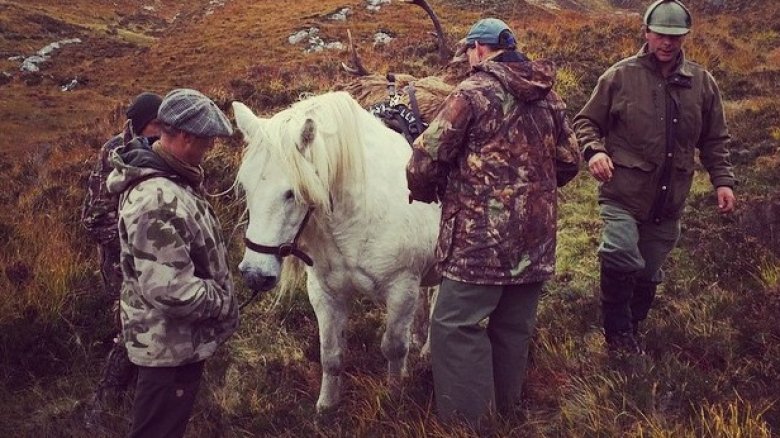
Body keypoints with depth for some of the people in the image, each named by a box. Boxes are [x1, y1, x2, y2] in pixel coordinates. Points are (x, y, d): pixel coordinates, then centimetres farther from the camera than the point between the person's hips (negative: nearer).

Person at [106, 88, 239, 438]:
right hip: (171, 344, -10)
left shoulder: (169, 179, 3)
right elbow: (171, 290, -34)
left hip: (178, 338, 10)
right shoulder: (159, 201, -32)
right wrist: (224, 303, -19)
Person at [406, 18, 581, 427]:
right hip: (537, 235, 7)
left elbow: (426, 157, -11)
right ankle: (505, 408, 29)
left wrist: (424, 190, 9)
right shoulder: (549, 97, 12)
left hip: (482, 236, -7)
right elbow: (569, 162, 18)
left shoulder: (472, 92, -9)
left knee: (456, 326, 1)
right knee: (514, 327, 17)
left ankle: (468, 419, 2)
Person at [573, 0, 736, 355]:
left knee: (649, 274, 14)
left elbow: (714, 140, 14)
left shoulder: (702, 82, 5)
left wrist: (722, 180, 3)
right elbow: (586, 122, 2)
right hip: (623, 192, -3)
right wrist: (593, 150, -18)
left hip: (669, 201, 4)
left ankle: (632, 333, 35)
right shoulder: (621, 75, -4)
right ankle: (617, 334, -3)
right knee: (621, 256, -23)